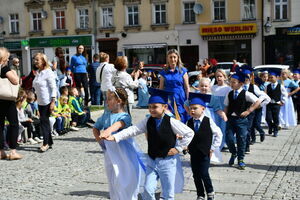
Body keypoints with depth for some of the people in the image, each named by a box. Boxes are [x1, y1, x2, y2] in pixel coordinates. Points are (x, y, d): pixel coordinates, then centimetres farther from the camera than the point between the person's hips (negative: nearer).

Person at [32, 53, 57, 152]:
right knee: (44, 121, 11)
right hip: (40, 101, 8)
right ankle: (49, 142, 20)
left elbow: (53, 88, -15)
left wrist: (53, 102, -19)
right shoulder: (38, 73, 12)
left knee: (44, 120, -7)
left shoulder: (48, 72, -12)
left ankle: (46, 143, 1)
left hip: (48, 101, -8)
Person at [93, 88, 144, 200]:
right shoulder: (106, 115, 5)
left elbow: (119, 124, -38)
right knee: (113, 181, 18)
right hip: (110, 154, 7)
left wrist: (108, 131, -57)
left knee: (124, 181, -5)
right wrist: (99, 140, 1)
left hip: (124, 155, -6)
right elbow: (96, 128, 18)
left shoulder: (124, 116, -15)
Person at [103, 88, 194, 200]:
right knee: (148, 190, 3)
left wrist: (178, 148, -8)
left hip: (168, 161, -3)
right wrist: (115, 137, -22)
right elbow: (133, 130, -11)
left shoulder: (171, 122, -13)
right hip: (152, 161, 3)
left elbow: (189, 133, -7)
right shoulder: (147, 121, -2)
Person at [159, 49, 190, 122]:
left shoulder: (182, 71, 3)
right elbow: (161, 88, 7)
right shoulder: (164, 72, 6)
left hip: (180, 99, -1)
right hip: (168, 100, 1)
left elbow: (187, 87, 2)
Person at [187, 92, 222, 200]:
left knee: (204, 174, -7)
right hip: (193, 153, 4)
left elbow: (218, 134, -1)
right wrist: (188, 146, -1)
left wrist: (213, 148, -2)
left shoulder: (208, 122, -8)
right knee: (196, 175, 8)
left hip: (205, 153, -4)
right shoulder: (189, 122, 2)